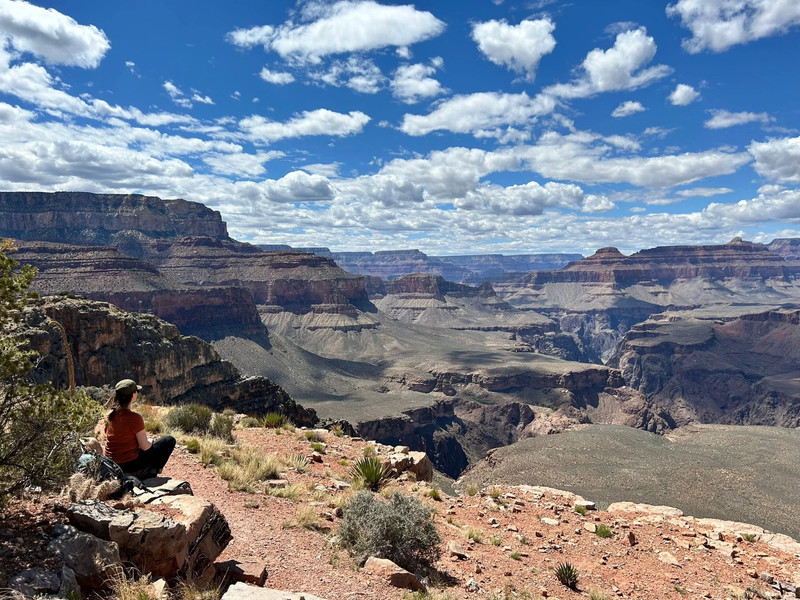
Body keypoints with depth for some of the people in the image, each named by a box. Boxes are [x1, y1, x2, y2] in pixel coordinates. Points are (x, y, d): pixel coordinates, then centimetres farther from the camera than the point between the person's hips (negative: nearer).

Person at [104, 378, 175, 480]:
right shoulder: (134, 417, -23)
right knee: (170, 441, 3)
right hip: (129, 464, -8)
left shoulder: (111, 415, -1)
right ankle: (151, 471, 8)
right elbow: (145, 447, -17)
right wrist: (150, 442, 5)